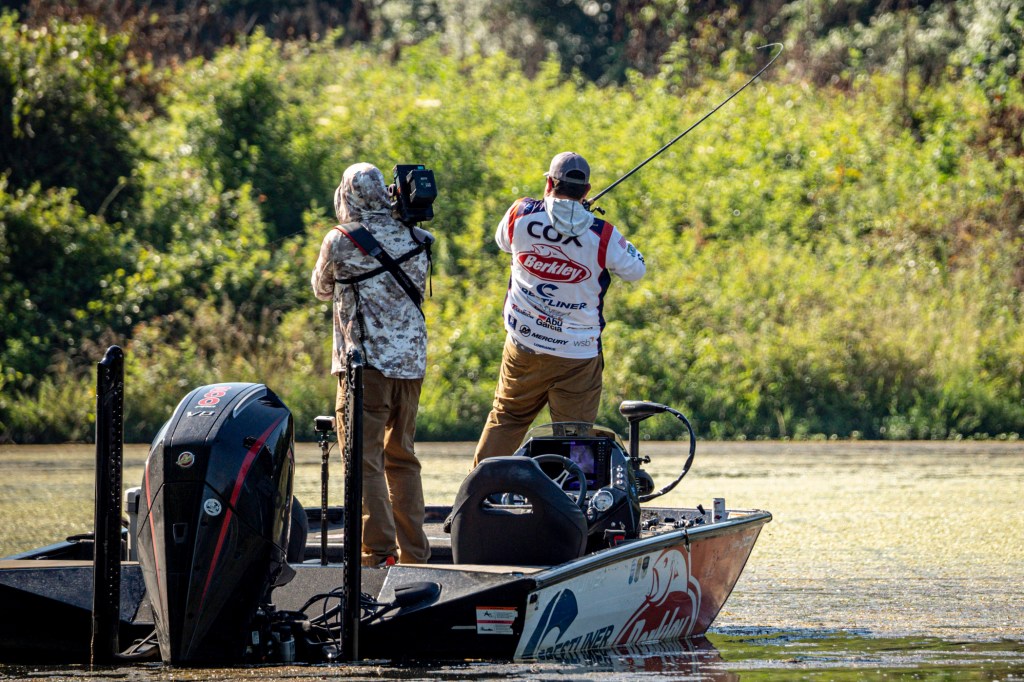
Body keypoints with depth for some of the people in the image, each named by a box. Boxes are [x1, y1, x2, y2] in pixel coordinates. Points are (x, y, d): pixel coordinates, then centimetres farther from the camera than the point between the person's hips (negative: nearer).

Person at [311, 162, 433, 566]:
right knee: (402, 457, 14)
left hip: (365, 360, -5)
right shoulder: (414, 240, 6)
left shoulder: (341, 242, -7)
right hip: (411, 360, 5)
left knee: (364, 458, -5)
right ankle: (413, 552, 14)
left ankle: (378, 551, -15)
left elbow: (322, 290, 11)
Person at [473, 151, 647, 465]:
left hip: (523, 349, 2)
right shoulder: (602, 235, -13)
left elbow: (502, 241, 16)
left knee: (506, 418, 19)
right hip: (578, 355, -2)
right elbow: (635, 269, 3)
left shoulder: (521, 215, -7)